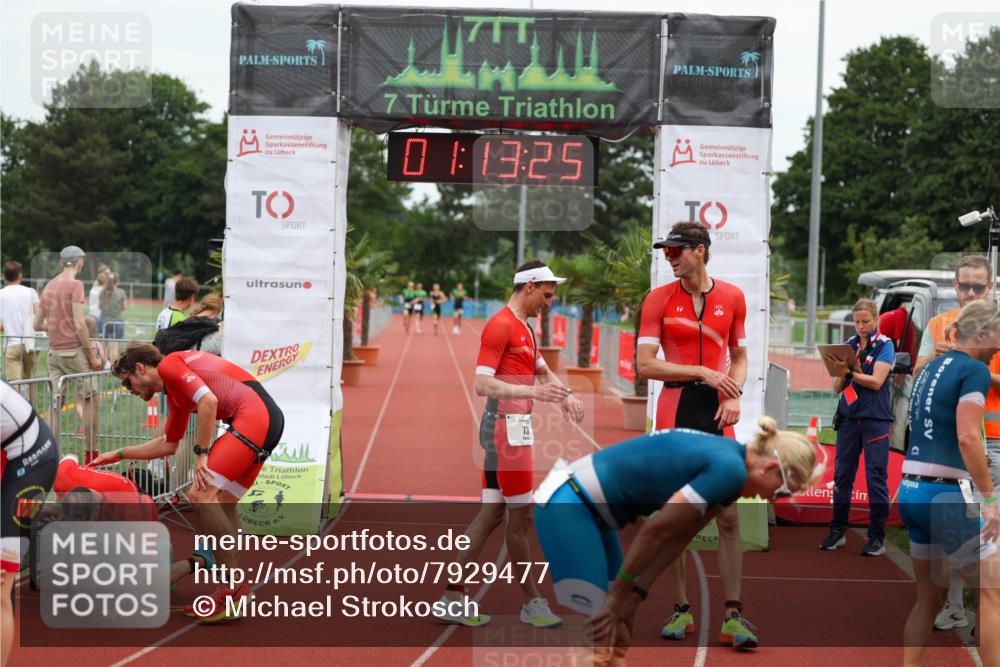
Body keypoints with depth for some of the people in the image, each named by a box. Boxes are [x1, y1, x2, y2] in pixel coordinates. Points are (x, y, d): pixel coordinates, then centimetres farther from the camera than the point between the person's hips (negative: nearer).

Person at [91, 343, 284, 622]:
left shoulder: (169, 365, 0)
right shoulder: (174, 394, 29)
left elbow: (208, 400, -16)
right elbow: (167, 444, 40)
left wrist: (202, 453, -10)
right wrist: (119, 454, 45)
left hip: (254, 413, -10)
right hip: (269, 419, 10)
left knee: (201, 495, -13)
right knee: (224, 503, 14)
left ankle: (234, 587, -11)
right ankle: (235, 590, 14)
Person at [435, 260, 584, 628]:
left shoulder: (524, 328, 18)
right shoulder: (500, 325, -13)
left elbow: (543, 371, 30)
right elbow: (482, 384, -20)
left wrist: (564, 395, 11)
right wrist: (534, 392, -28)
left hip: (514, 429, 10)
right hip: (506, 427, -10)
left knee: (492, 514, 9)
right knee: (521, 517, -2)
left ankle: (453, 597, 12)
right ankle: (531, 603, 8)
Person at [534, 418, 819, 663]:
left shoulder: (728, 459, 10)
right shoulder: (729, 469, -19)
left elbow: (676, 536, 8)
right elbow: (655, 530, -19)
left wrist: (632, 596, 2)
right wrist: (619, 595, -9)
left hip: (587, 508, 10)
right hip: (569, 506, -10)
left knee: (617, 639, 11)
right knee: (593, 636, -11)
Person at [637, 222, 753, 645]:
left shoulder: (732, 297, 6)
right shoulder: (659, 299, 0)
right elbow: (644, 364, -7)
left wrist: (734, 393, -3)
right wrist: (703, 373, -13)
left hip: (717, 415, 1)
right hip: (674, 415, -1)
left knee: (729, 517, -1)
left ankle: (732, 615, 3)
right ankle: (681, 610, 14)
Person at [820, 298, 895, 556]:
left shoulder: (884, 345, -2)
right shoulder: (848, 345, 10)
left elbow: (876, 381, -13)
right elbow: (837, 387, 7)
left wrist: (848, 372, -20)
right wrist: (840, 374, -13)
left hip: (876, 418, -4)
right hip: (849, 416, 4)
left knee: (876, 477, -2)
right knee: (842, 474, 5)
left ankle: (877, 536, 2)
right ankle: (838, 530, 15)